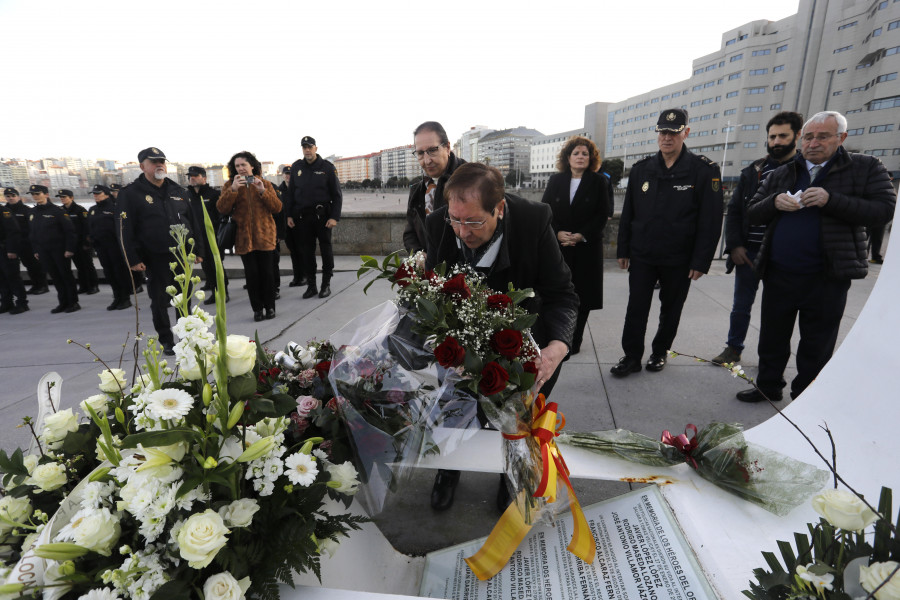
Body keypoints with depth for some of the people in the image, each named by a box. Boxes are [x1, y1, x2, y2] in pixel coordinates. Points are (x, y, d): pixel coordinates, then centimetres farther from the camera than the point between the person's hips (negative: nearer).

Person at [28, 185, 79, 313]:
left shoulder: (57, 211, -8)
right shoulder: (33, 213, 12)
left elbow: (70, 230, -11)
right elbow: (33, 233, 20)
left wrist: (69, 249, -15)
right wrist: (36, 250, 14)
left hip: (59, 250, -6)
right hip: (43, 252, 6)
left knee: (66, 275, 0)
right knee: (55, 277, 9)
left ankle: (73, 302, 7)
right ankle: (63, 302, 16)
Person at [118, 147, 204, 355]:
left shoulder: (179, 191, 11)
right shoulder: (131, 193, -3)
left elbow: (193, 222, 13)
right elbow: (126, 229, -6)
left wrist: (198, 250, 9)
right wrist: (133, 259, -11)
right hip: (156, 258, -3)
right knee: (160, 301, 4)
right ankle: (166, 341, 16)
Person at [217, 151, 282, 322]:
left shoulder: (265, 184, 10)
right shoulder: (230, 185, 9)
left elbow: (277, 207, -1)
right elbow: (222, 208, -5)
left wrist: (263, 191, -15)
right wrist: (233, 189, -17)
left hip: (264, 235, 0)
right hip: (243, 236, 0)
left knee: (266, 271, -1)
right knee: (251, 273, 0)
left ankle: (270, 307, 11)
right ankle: (257, 308, 9)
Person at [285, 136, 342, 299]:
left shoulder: (327, 167, 0)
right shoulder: (296, 167, 10)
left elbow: (337, 194, -2)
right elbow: (290, 193, 15)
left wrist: (335, 217, -10)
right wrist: (289, 215, 8)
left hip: (322, 214, -3)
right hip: (303, 215, 3)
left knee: (326, 249, 1)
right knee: (307, 251, 5)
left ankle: (326, 285, 12)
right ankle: (311, 285, 14)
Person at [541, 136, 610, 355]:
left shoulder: (599, 182, 3)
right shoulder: (555, 181, 9)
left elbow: (603, 214, -2)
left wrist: (582, 235, -14)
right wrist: (557, 233, -10)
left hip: (587, 248, -1)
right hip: (557, 247, 1)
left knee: (582, 296, 3)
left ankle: (574, 341, 15)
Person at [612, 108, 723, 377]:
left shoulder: (704, 170, -5)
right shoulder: (641, 169, 4)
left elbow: (711, 220, -7)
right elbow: (627, 213, 9)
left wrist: (701, 261, -10)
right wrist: (623, 250, 6)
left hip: (679, 260, -2)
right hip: (642, 255, 2)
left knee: (671, 309, 13)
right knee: (636, 308, 2)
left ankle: (660, 352, 31)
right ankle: (632, 357, 14)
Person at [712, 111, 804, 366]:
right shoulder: (753, 171, 6)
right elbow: (734, 211, 7)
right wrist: (734, 246, -3)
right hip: (748, 251, 2)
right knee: (741, 305, 10)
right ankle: (733, 349, 24)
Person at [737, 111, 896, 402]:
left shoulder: (866, 168, 2)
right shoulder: (781, 175, 11)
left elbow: (884, 210, -8)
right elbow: (752, 214, 9)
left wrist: (831, 200, -20)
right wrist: (774, 203, -12)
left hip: (827, 279, -3)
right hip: (778, 274, 3)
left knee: (816, 346, 10)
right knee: (772, 338, 15)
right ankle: (768, 386, 32)